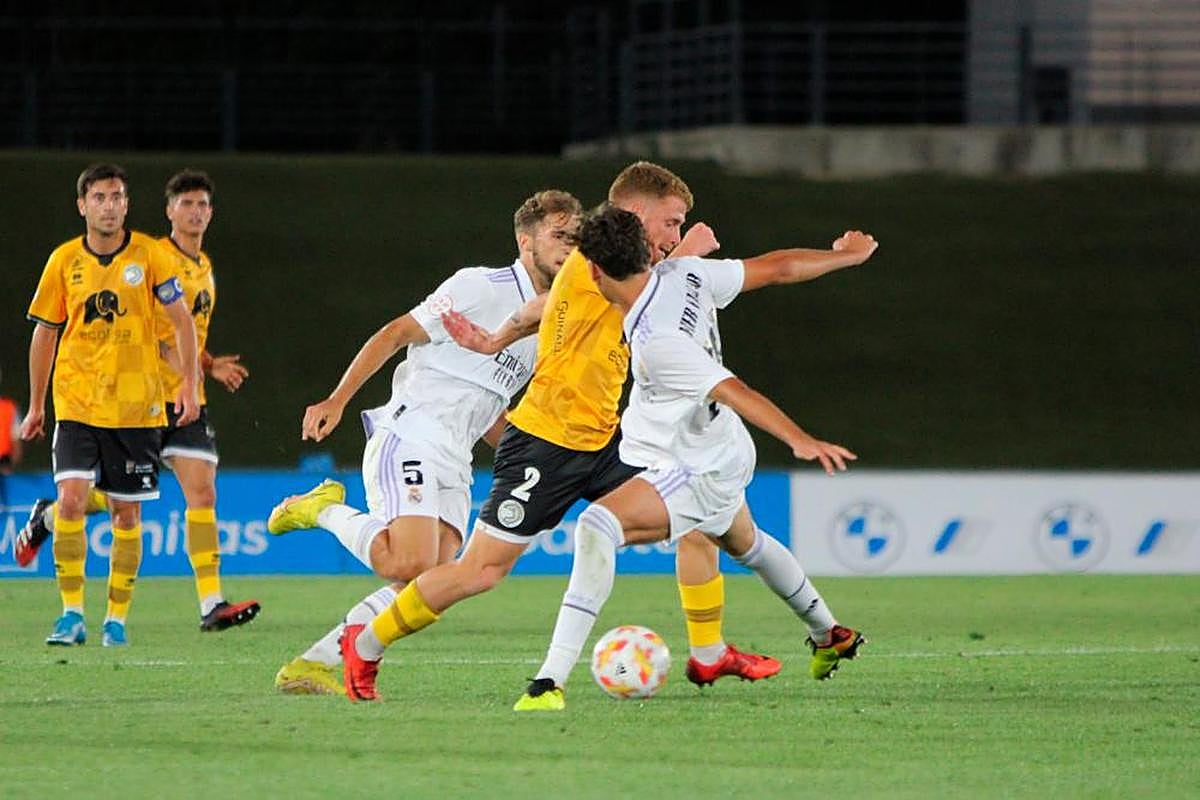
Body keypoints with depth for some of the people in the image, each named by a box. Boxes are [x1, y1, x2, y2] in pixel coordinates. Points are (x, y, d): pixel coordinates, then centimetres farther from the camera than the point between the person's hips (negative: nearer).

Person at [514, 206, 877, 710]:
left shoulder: (655, 340, -33)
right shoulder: (685, 275, -10)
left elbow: (736, 393, -37)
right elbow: (779, 268, -2)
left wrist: (799, 440, -44)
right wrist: (847, 255, 13)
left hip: (697, 472, -10)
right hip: (725, 455, 10)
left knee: (598, 524, -27)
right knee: (743, 542, 37)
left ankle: (552, 681, -34)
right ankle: (829, 636, 60)